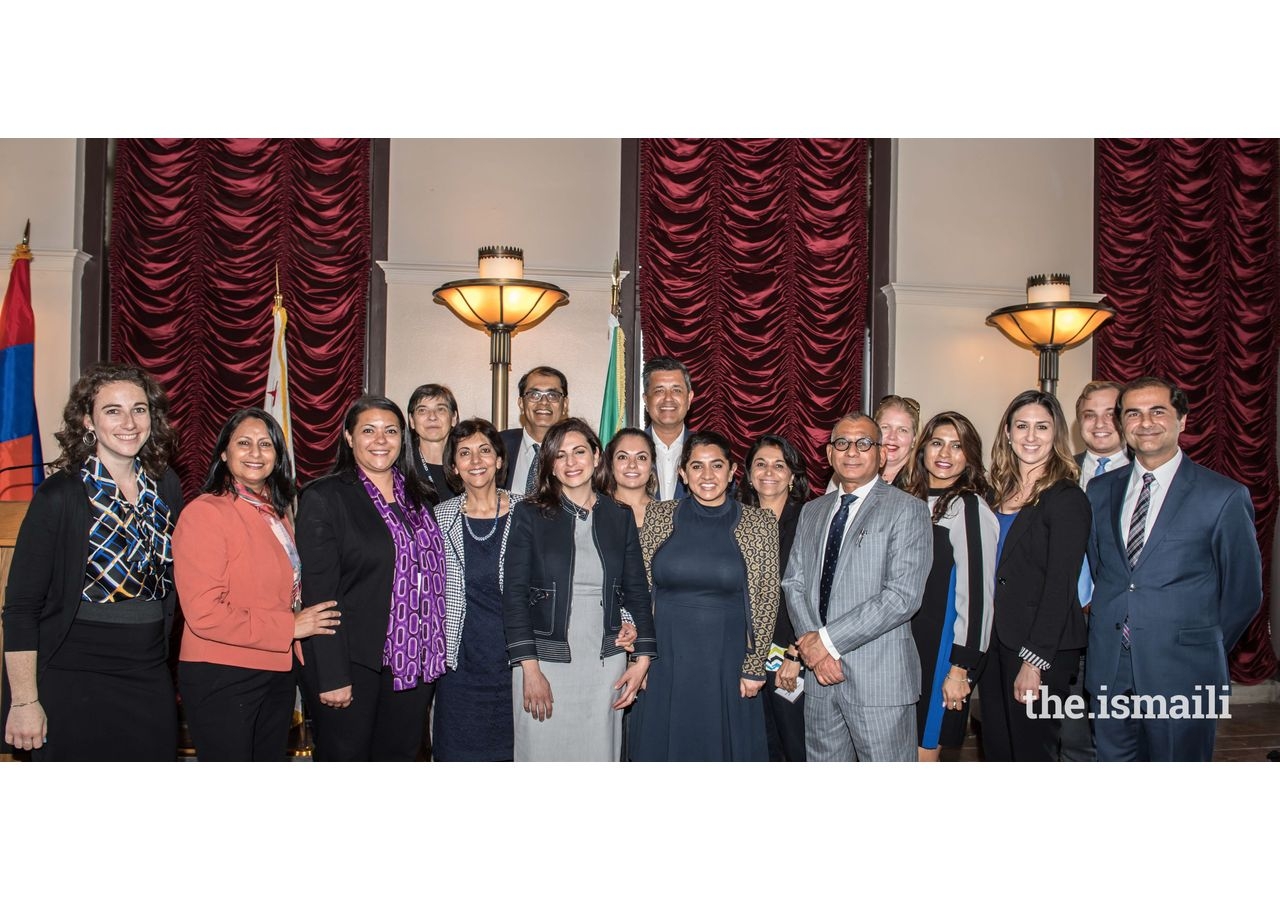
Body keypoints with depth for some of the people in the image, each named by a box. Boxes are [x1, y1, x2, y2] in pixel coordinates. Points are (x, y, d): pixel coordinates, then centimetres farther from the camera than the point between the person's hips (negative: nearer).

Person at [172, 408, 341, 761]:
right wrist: (288, 627, -15)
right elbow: (203, 613, -20)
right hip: (221, 678, -8)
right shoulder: (205, 512, -14)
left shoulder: (277, 513, 11)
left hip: (277, 673, 8)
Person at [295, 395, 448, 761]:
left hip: (413, 664, 6)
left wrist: (434, 659, 9)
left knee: (400, 757, 13)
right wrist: (331, 676, -17)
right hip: (352, 665, -5)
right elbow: (318, 593, -12)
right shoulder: (324, 498, -7)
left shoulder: (416, 498, 12)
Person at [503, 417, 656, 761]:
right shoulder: (530, 514, 0)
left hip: (605, 664, 2)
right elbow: (514, 594, -4)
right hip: (545, 660, -2)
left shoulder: (620, 517, 8)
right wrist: (529, 668, -11)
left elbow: (636, 591, 10)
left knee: (599, 756, 5)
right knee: (542, 752, 2)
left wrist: (643, 658, 2)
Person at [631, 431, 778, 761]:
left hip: (727, 664, -1)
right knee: (662, 748, 11)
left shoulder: (759, 523, -1)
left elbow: (766, 599, -1)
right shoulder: (658, 515, 2)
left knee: (724, 749, 9)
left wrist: (754, 667, -3)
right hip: (664, 663, 1)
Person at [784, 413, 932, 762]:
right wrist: (812, 645, -7)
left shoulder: (907, 509, -4)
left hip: (879, 677, -5)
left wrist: (828, 639, -14)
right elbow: (794, 584, 10)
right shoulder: (811, 512, 15)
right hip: (820, 677, 5)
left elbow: (903, 595, -15)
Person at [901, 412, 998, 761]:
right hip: (901, 643, 7)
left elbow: (976, 594, -13)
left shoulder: (969, 508, -11)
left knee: (923, 753, 1)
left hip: (942, 649, -6)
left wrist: (961, 668, -15)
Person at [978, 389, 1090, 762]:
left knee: (1031, 751, 4)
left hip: (1042, 649, -6)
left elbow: (1060, 587, -15)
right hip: (996, 642, 7)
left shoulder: (1067, 498, -11)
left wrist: (1035, 660, -18)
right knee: (997, 749, 14)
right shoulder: (1001, 493, 10)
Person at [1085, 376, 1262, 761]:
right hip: (1109, 671, 4)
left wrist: (1203, 651, 4)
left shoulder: (1224, 496, -5)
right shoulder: (1100, 491, 8)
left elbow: (1244, 593, 0)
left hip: (1183, 675, -3)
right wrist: (1110, 624, 7)